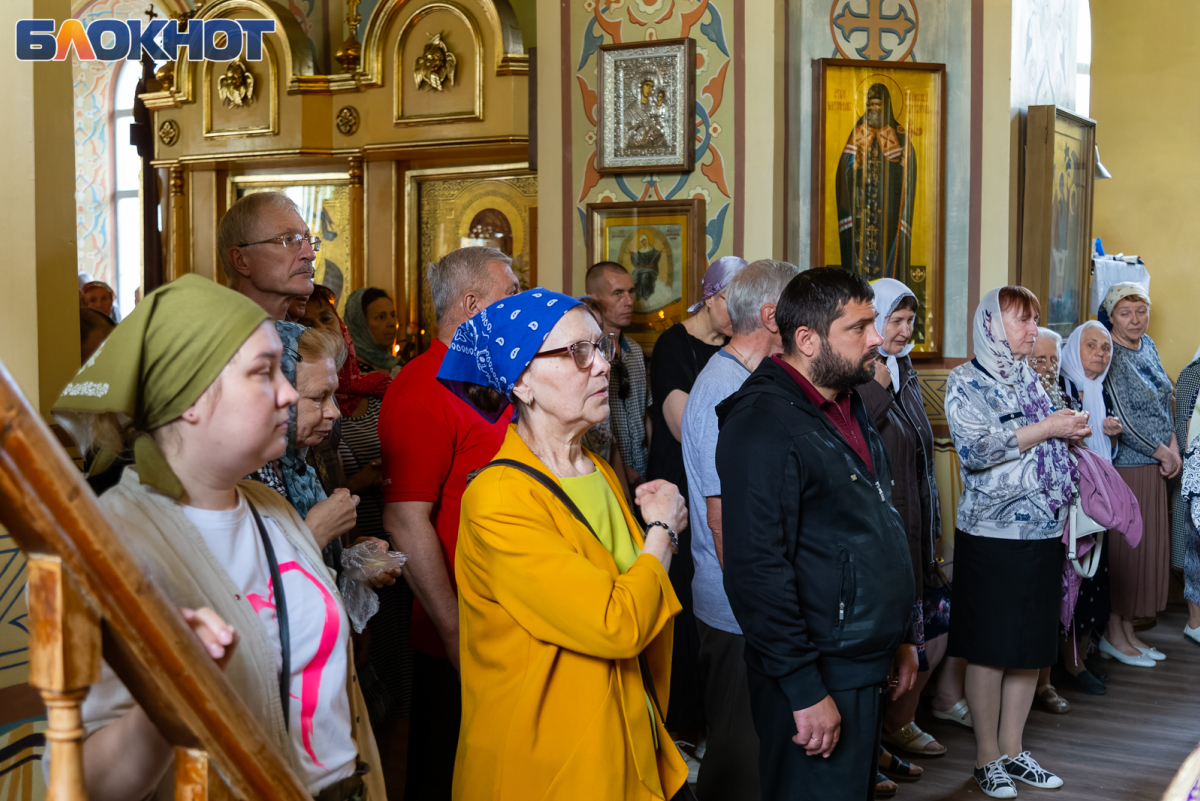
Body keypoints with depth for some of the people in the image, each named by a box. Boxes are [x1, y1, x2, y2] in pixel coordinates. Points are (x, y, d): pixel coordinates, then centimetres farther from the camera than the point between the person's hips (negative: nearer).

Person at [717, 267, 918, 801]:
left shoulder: (848, 406, 12)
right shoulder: (765, 425, -19)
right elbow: (757, 572, -24)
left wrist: (901, 636, 21)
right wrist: (805, 692, -23)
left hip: (864, 666, 9)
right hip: (815, 676, -9)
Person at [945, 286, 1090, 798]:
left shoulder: (1029, 380, 15)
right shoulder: (966, 381, -6)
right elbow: (974, 449, -20)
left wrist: (1070, 433, 3)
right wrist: (1047, 428, -16)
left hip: (1043, 531, 7)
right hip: (992, 533, -7)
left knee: (1031, 647, 10)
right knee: (989, 649, 1)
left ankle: (1012, 750, 23)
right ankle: (987, 757, 13)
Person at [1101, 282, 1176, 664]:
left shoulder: (1147, 346, 10)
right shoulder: (1110, 355, -14)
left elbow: (1164, 403, 15)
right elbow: (1124, 420, -17)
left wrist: (1173, 445, 0)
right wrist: (1164, 454, -10)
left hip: (1153, 465, 8)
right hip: (1124, 465, -8)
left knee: (1148, 547, 11)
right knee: (1122, 549, -2)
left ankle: (1128, 630, 22)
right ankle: (1112, 635, 10)